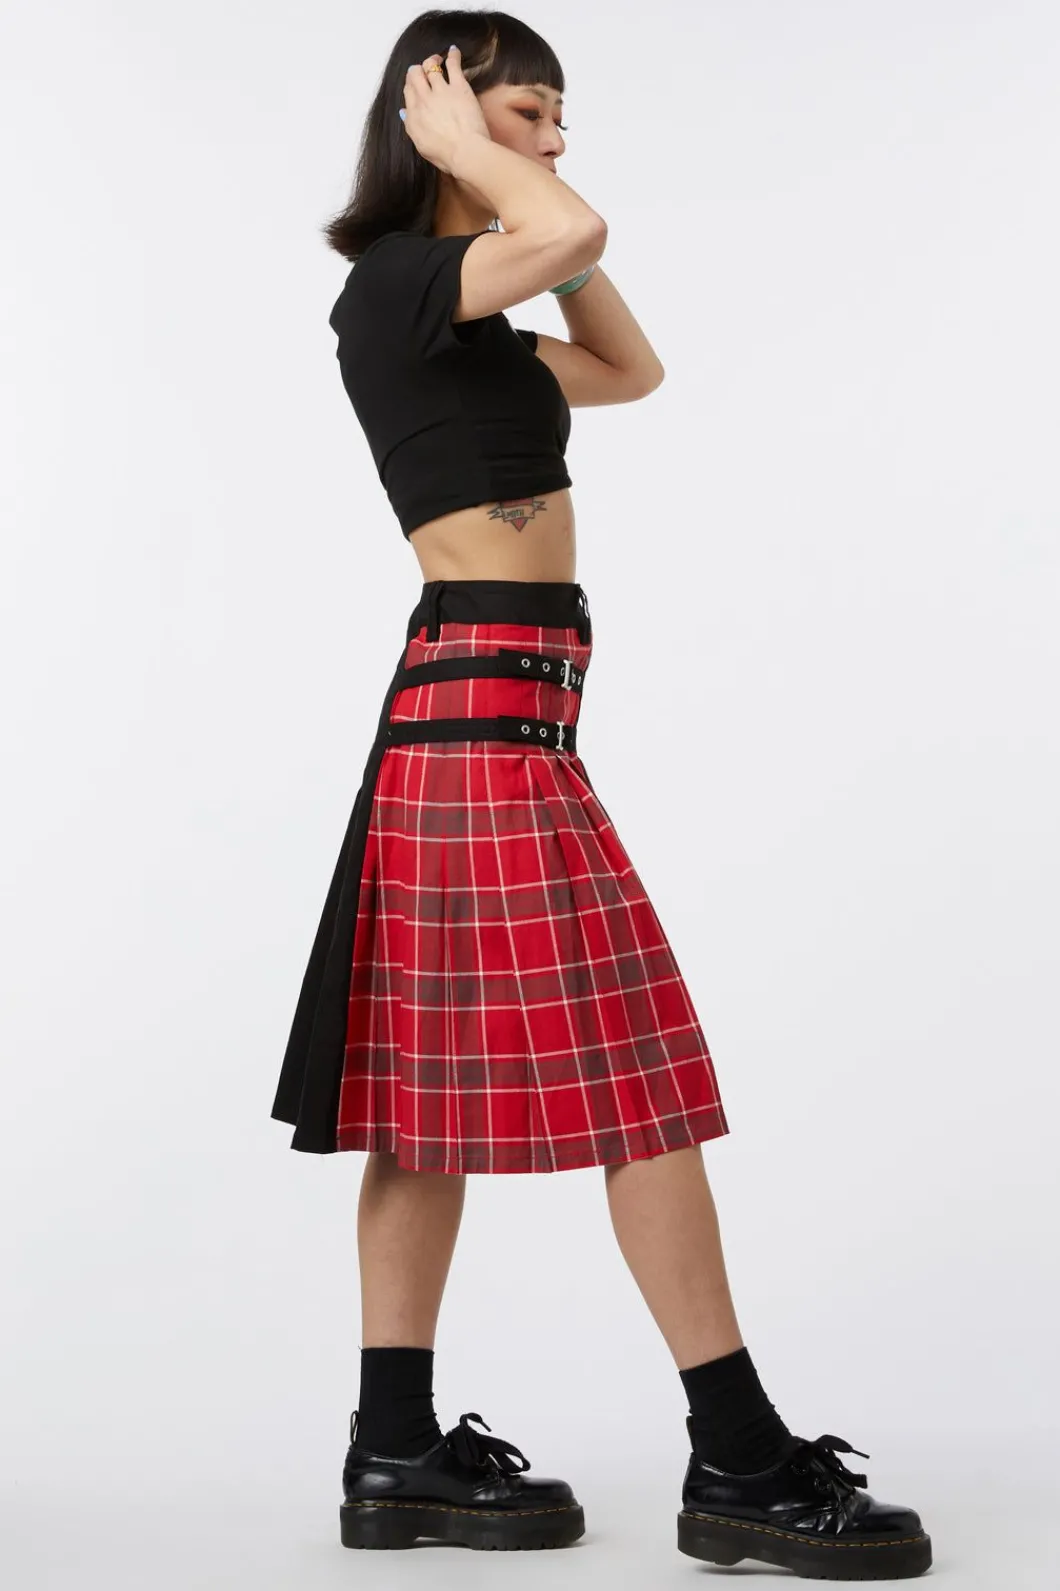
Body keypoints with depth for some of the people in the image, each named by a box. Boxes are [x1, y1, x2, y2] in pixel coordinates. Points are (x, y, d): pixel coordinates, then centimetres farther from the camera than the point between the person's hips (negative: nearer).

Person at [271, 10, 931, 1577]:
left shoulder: (461, 318, 20)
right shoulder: (392, 284, -8)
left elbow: (634, 369, 28)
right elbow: (578, 227, -26)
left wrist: (533, 234, 22)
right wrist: (455, 151, -9)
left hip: (471, 707, 10)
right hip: (490, 696, -10)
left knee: (443, 1087, 7)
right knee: (636, 1077, -8)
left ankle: (399, 1452, 12)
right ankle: (743, 1462, -2)